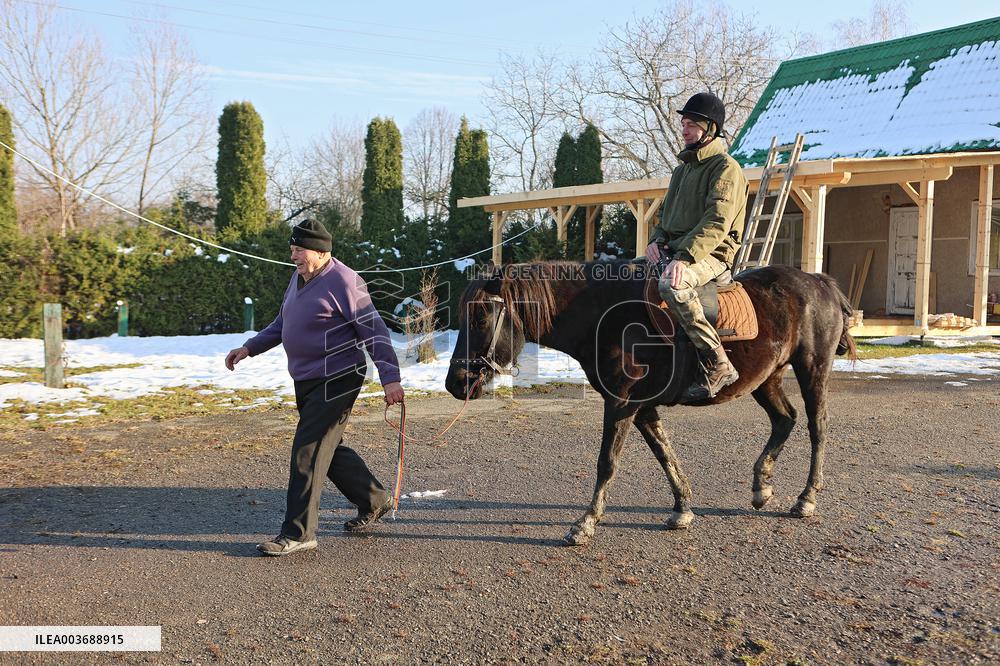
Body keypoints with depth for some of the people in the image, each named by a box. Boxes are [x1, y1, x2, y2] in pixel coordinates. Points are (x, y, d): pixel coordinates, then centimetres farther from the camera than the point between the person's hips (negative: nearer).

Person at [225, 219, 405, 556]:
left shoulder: (343, 282, -16)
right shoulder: (298, 279, 12)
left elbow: (375, 331, -18)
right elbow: (281, 324, 24)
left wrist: (390, 377, -23)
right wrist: (249, 348, 14)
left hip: (336, 381, -10)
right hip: (305, 381, 10)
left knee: (307, 453, -10)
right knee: (328, 449, 17)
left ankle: (298, 532, -2)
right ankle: (374, 500, 33)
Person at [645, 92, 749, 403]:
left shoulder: (725, 167, -7)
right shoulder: (683, 168, 21)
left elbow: (717, 222, -20)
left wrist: (684, 257, -31)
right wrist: (657, 240, 3)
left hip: (710, 255, -9)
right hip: (672, 250, 9)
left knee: (671, 284, -38)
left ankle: (717, 365, -31)